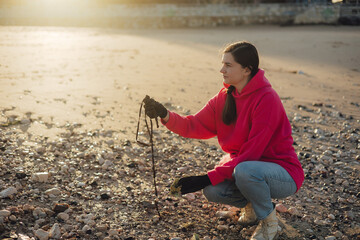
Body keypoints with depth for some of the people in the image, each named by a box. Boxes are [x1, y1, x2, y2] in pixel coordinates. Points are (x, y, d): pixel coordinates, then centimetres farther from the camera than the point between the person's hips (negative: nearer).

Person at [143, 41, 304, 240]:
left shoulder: (267, 99, -23)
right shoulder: (224, 98, 1)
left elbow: (251, 153, -26)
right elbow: (195, 126, -4)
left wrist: (210, 177, -28)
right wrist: (165, 116, -23)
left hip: (283, 173, -6)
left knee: (244, 170, -37)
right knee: (212, 190, -19)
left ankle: (269, 221, -8)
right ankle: (251, 204, 12)